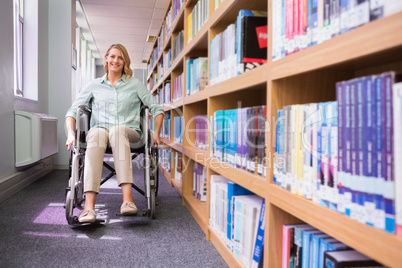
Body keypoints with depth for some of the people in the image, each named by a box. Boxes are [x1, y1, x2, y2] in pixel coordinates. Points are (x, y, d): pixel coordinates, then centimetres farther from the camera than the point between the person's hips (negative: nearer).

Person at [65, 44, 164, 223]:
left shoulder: (135, 84, 16)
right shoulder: (94, 86, 18)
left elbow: (156, 109, 14)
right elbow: (73, 110, 15)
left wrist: (156, 133, -2)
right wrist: (71, 134, -3)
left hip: (129, 133, 0)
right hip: (100, 130, 1)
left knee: (117, 130, -38)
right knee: (97, 133, -37)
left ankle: (127, 199, -49)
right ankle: (89, 206, -48)